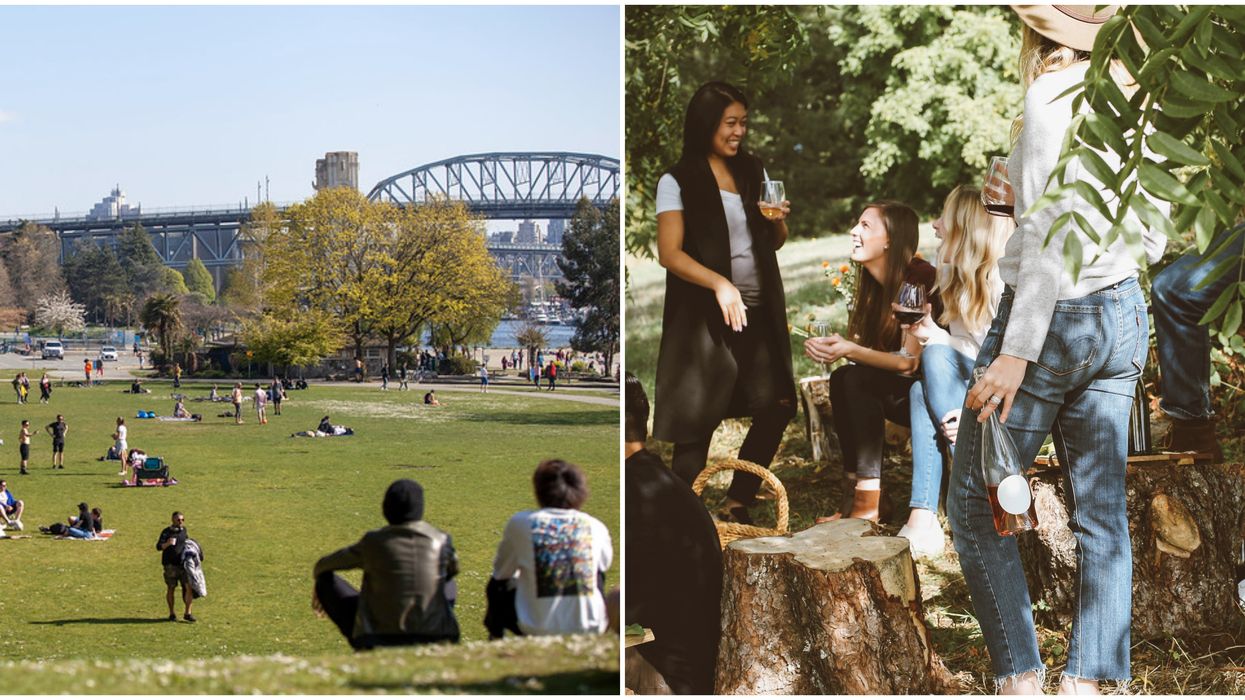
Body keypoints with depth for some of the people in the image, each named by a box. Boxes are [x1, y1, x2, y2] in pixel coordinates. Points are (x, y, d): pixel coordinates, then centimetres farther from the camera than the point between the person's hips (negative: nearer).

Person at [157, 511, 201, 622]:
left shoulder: (183, 530, 11)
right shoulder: (166, 532, -4)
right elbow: (158, 547, -13)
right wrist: (167, 544, -31)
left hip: (184, 563, 4)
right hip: (171, 565, -4)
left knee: (190, 587, -6)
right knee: (171, 589, 4)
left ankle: (188, 613, 1)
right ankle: (172, 614, 17)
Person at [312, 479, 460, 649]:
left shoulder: (373, 542, -7)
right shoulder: (441, 541, -4)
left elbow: (323, 567, 9)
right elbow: (453, 569, 22)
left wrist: (320, 589, 34)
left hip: (381, 642, -2)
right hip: (430, 640, 2)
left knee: (326, 580, 11)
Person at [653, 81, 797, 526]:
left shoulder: (753, 172, 11)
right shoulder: (677, 182, -5)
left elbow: (776, 243, 19)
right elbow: (670, 253, -12)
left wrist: (779, 220, -4)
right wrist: (720, 283, -26)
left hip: (759, 312, 5)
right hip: (705, 317, -5)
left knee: (777, 405, 0)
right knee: (697, 423, -5)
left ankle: (738, 504, 16)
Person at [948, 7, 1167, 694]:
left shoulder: (1054, 98, -13)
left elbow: (1053, 232, -20)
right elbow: (1152, 238, 13)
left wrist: (1017, 351, -22)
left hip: (1054, 318, -8)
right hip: (1125, 313, 8)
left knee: (974, 504, 2)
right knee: (1101, 513, 7)